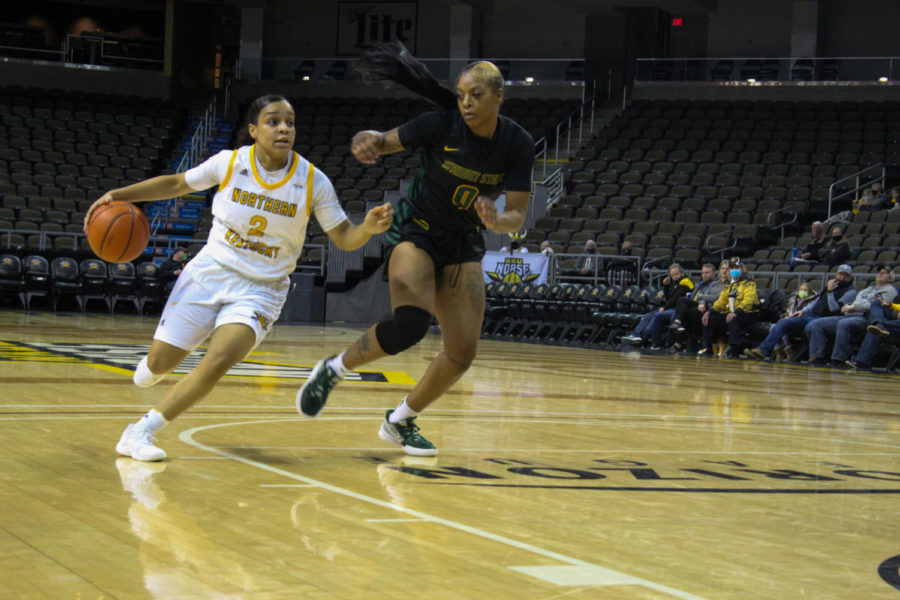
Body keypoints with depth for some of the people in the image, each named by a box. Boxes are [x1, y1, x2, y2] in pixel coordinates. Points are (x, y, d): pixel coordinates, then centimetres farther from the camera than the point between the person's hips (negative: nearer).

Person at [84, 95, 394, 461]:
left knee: (219, 362, -24)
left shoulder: (312, 181, -10)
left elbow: (344, 238, -4)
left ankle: (142, 431, -12)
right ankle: (151, 369, 45)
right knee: (160, 361, 4)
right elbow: (176, 184, 6)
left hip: (261, 289, -1)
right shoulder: (229, 162, -8)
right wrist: (119, 195, -2)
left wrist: (368, 228, -26)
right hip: (210, 272, 1)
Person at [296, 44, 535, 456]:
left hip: (463, 245, 4)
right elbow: (385, 141, -8)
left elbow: (517, 216, -11)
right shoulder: (441, 124, -18)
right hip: (416, 232, -4)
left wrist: (495, 220, -34)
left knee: (463, 352, -2)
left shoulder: (517, 144, -11)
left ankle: (400, 422, 20)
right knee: (410, 323, -29)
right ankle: (333, 369, -5)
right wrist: (366, 142, -32)